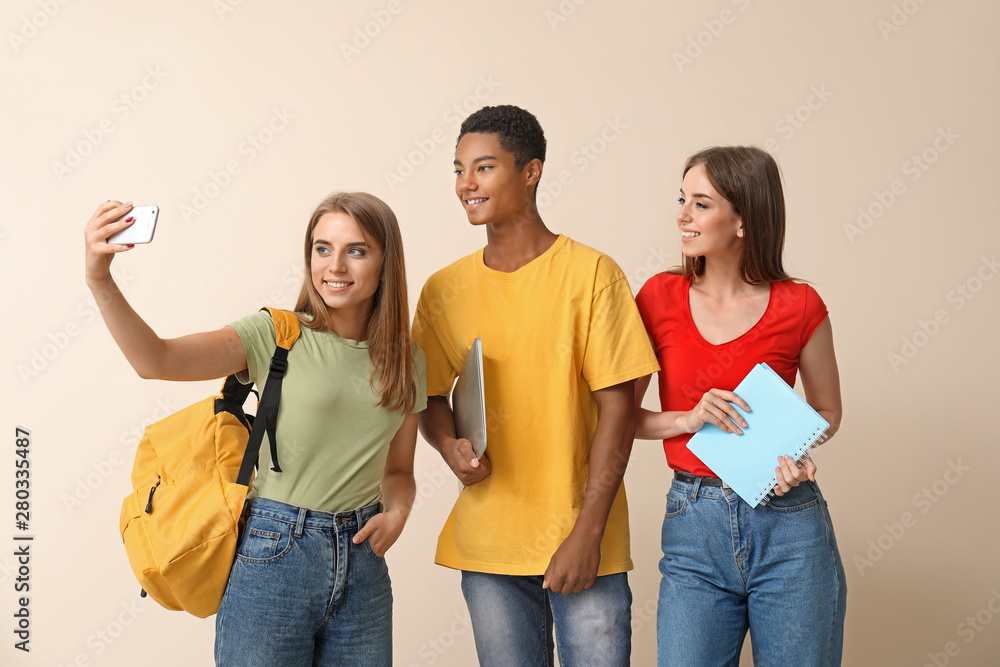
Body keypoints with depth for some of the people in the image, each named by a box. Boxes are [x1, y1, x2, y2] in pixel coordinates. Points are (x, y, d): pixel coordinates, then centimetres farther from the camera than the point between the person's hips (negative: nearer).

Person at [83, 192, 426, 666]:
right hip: (274, 556, -4)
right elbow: (155, 360, -20)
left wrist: (396, 513, -5)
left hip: (363, 563, 4)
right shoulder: (276, 336, -6)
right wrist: (100, 280, -34)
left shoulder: (407, 361, 7)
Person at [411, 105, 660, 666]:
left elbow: (617, 408, -8)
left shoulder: (591, 273, -6)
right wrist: (450, 446, -9)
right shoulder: (444, 290, 5)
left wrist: (587, 534, -12)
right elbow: (431, 397, 14)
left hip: (581, 541, -3)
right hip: (487, 544, 3)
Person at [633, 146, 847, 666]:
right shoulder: (661, 298, 0)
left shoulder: (799, 307, -4)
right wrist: (689, 419, -13)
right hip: (693, 528, 1)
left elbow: (827, 411, 11)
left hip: (788, 525, -1)